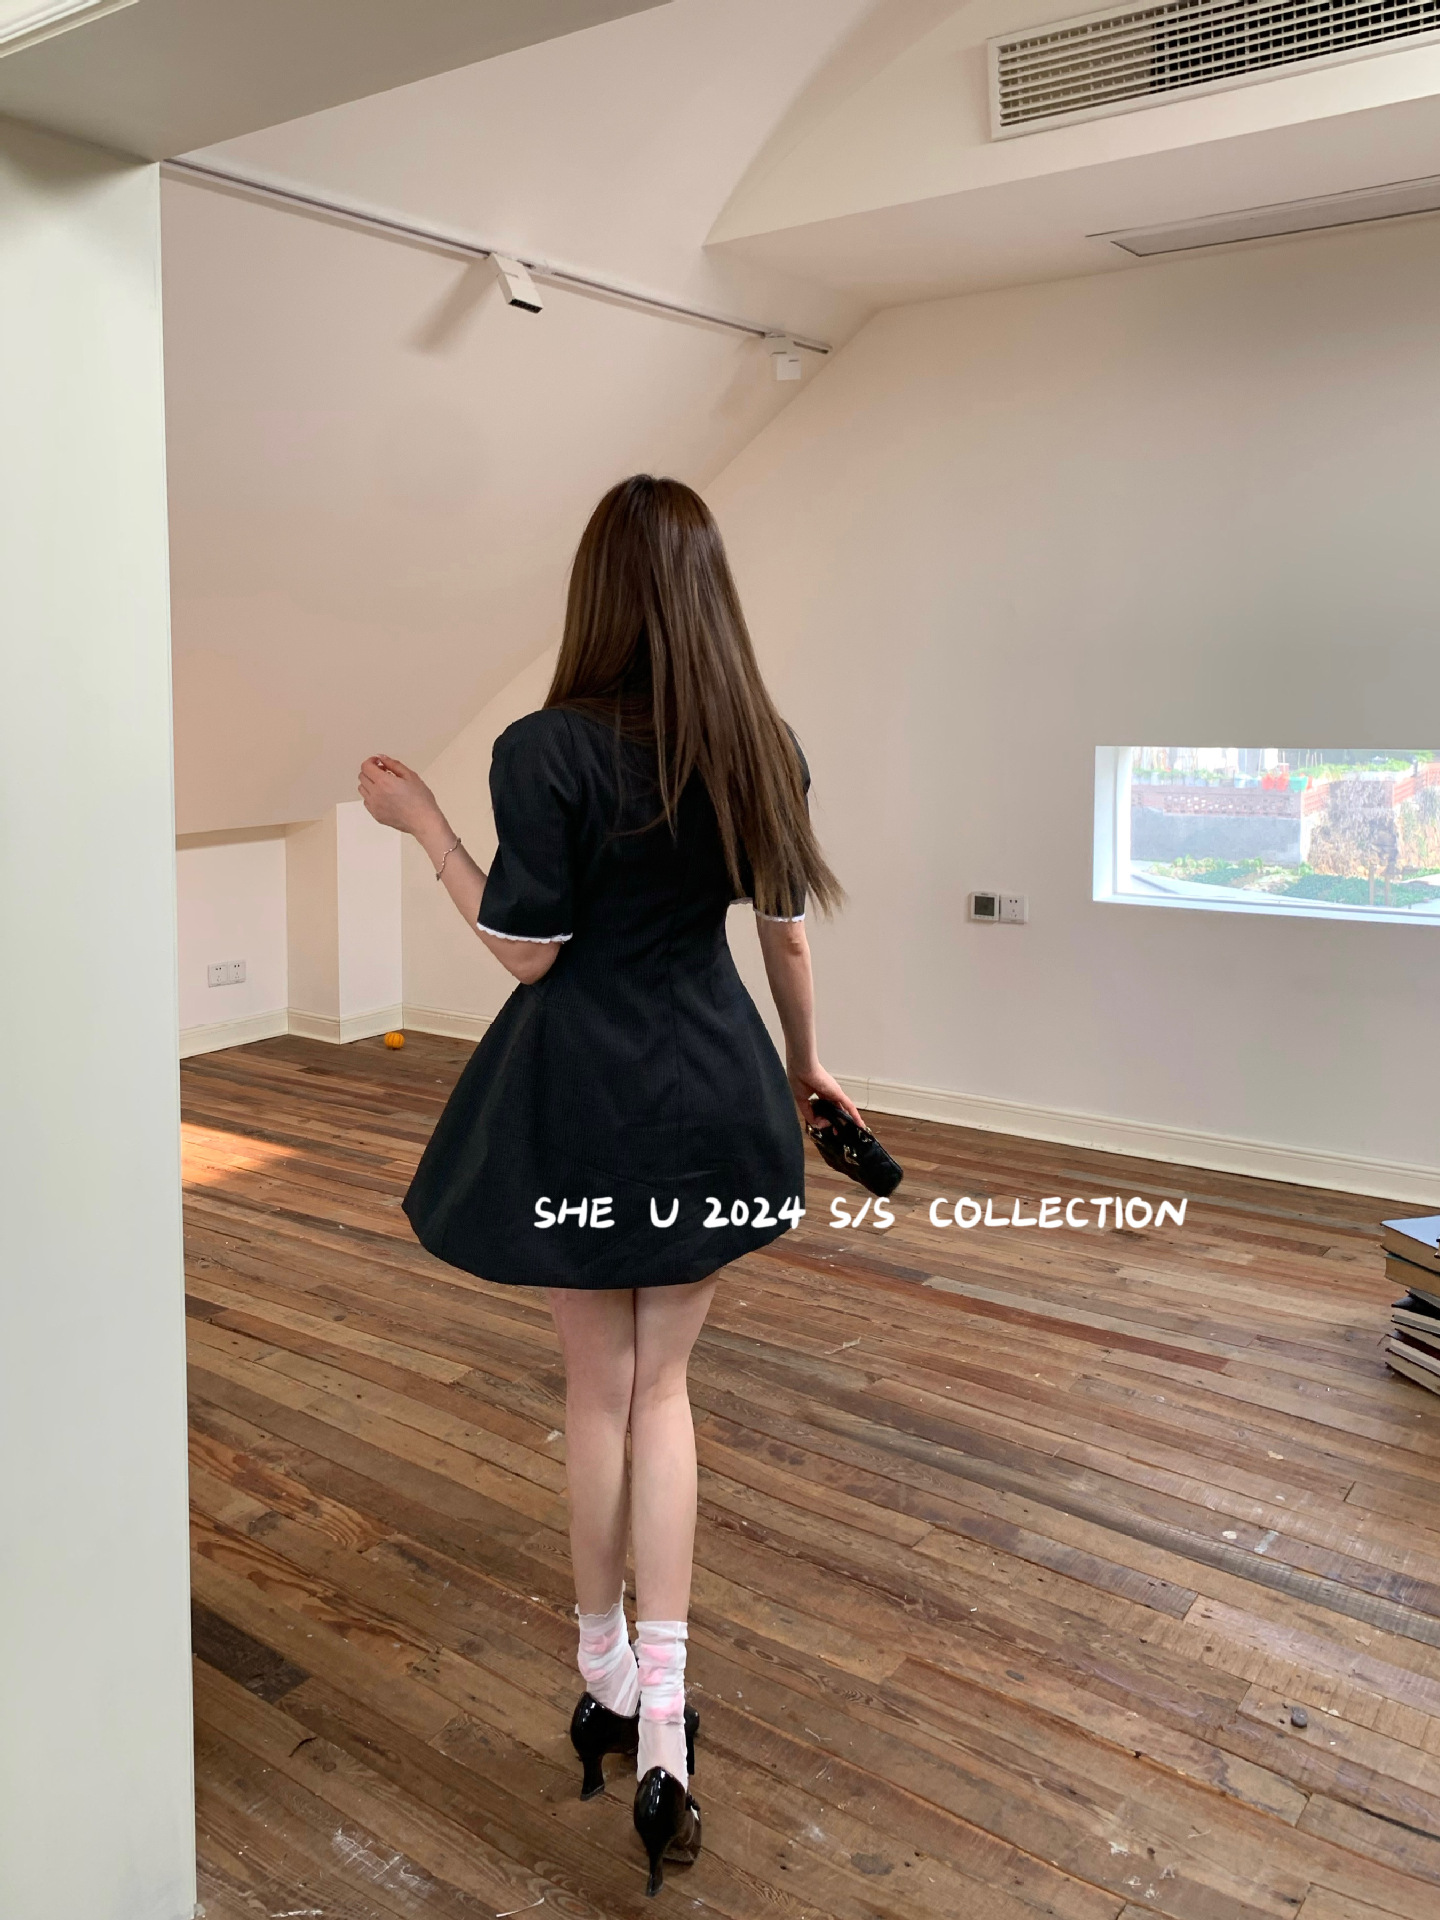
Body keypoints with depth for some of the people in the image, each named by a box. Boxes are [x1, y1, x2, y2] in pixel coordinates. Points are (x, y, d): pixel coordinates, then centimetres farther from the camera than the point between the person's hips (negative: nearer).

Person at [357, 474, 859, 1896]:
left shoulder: (548, 749, -15)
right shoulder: (762, 745, -1)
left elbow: (524, 948, -11)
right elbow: (787, 930, 7)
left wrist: (422, 821, -1)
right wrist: (803, 1063, 23)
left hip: (586, 1097, -3)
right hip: (716, 1095, 4)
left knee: (599, 1391, 13)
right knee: (662, 1385, 14)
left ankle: (606, 1681, 32)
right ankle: (661, 1724, 12)